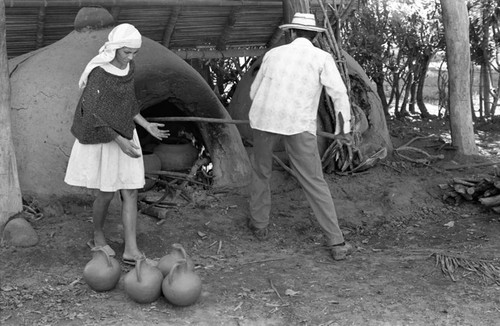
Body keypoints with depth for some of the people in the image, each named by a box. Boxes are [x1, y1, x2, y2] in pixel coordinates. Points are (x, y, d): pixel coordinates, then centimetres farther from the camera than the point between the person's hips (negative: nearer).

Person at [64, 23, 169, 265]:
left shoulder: (127, 67, 0)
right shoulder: (98, 73, -22)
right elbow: (92, 117, -21)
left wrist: (147, 126, 6)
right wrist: (120, 142, -25)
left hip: (124, 135, 6)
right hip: (101, 139, -6)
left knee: (131, 192, 0)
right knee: (107, 194, 5)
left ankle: (131, 250, 3)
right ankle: (98, 237, 31)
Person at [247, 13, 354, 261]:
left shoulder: (273, 53, 15)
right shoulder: (322, 57, 5)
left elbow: (254, 92, 23)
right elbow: (339, 94, -5)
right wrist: (343, 129, 7)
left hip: (264, 119, 2)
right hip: (298, 125, -2)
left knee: (261, 171, 26)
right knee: (314, 183, 3)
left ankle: (259, 224, 35)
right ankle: (336, 244, 0)